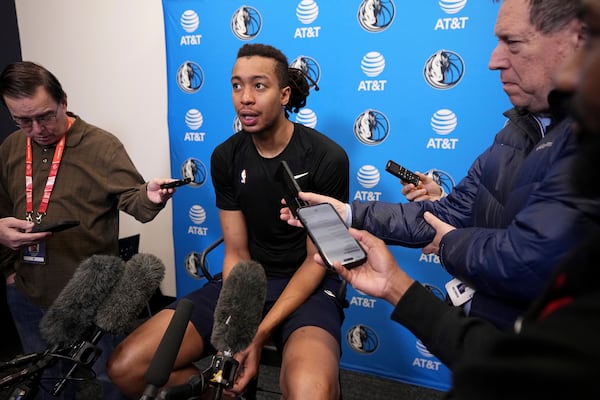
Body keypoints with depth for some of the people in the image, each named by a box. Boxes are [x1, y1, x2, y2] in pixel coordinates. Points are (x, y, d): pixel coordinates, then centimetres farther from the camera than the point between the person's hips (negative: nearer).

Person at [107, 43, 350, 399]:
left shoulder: (328, 158, -13)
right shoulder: (225, 157, 0)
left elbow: (318, 259, -11)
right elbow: (237, 253, 0)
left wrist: (259, 335, -19)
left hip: (309, 284, -4)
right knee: (126, 367, -8)